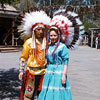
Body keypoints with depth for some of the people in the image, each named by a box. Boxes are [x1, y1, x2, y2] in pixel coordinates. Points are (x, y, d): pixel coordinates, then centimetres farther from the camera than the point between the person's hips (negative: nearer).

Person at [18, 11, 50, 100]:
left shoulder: (47, 42, 3)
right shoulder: (29, 42, -1)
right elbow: (23, 58, 2)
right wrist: (21, 71, 0)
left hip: (43, 72, 2)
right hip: (31, 71, -2)